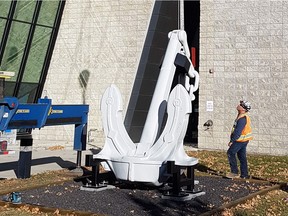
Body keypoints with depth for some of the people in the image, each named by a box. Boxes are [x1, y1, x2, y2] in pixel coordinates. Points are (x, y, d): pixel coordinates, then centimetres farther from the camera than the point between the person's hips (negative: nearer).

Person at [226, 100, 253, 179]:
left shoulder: (242, 119, -24)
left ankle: (234, 172, 2)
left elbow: (237, 132, -26)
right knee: (242, 156, 13)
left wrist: (231, 141, -19)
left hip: (241, 140, -10)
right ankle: (244, 174, 18)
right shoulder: (243, 116, 10)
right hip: (244, 140, 10)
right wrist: (233, 139, 20)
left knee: (230, 153, -1)